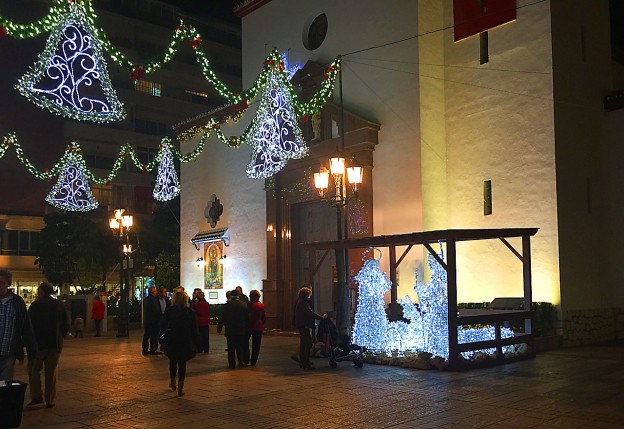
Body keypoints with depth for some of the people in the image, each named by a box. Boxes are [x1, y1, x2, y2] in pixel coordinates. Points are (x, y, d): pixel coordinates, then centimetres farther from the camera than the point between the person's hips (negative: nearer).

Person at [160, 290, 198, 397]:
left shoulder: (169, 311, -7)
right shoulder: (190, 312, -5)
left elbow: (163, 325, -7)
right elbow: (194, 329, -2)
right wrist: (195, 344, 4)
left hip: (172, 341, 0)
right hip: (186, 343, 0)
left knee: (173, 362, 21)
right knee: (182, 363, 7)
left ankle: (172, 382, 32)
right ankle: (180, 388, 6)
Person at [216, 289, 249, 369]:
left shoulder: (227, 305, -9)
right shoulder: (244, 305, -2)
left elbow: (222, 318, -6)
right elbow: (247, 318, 3)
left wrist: (219, 329, 2)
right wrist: (246, 329, 12)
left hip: (230, 330, -2)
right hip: (241, 330, 2)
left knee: (231, 348, 5)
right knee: (240, 346, 15)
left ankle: (232, 364, 5)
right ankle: (241, 361, 6)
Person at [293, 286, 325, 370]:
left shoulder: (298, 301, 14)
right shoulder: (303, 303, -18)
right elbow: (311, 314, -24)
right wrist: (321, 317, -19)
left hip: (300, 326, 11)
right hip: (304, 326, -11)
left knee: (303, 344, 15)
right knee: (308, 344, -10)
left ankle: (302, 362, 21)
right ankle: (306, 364, -12)